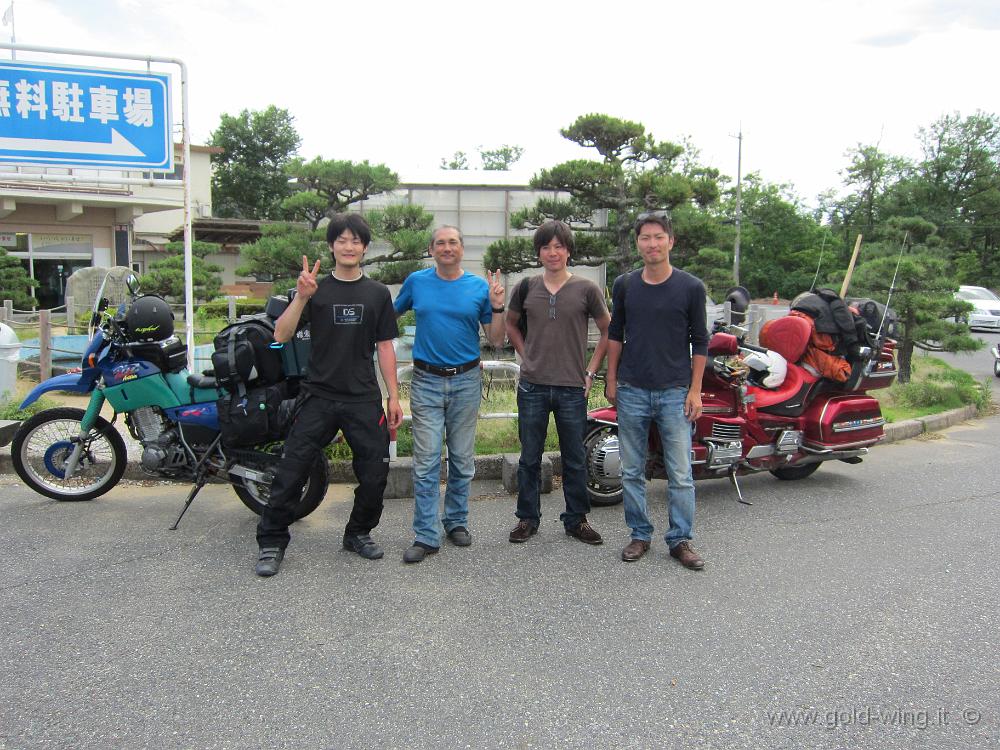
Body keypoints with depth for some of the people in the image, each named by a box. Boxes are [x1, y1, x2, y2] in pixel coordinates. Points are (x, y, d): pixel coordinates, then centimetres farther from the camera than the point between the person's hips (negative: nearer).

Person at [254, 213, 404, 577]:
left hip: (364, 399, 2)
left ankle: (359, 532, 27)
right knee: (291, 471, -2)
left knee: (375, 474, 4)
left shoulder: (378, 293, 8)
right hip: (319, 397, -1)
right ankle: (272, 543, 12)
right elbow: (281, 336, -6)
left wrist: (393, 397, 3)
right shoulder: (314, 289, 3)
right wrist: (301, 297, -20)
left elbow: (385, 347, 9)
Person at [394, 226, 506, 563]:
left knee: (462, 459, 10)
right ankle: (426, 535, 2)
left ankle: (457, 521, 26)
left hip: (466, 380, 1)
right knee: (426, 462, -3)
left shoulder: (480, 287, 2)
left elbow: (496, 340, 3)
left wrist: (497, 306, -11)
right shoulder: (416, 282, 3)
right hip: (426, 381, -1)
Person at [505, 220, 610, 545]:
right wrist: (526, 355, 9)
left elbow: (607, 331, 8)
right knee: (530, 458, 10)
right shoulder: (527, 287, 5)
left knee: (574, 460, 9)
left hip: (572, 388, -1)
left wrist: (591, 371, 2)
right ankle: (527, 518, 24)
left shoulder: (586, 289, -1)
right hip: (532, 387, 1)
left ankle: (576, 519, 24)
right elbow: (510, 324, 20)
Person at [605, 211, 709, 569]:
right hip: (632, 391, 2)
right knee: (632, 471, 9)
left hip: (675, 392, -2)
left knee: (680, 473, 1)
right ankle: (640, 535, 22)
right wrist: (611, 379, 9)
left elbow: (700, 342, 2)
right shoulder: (624, 285, 5)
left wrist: (695, 390, -3)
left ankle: (681, 540, 14)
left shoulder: (691, 287, -1)